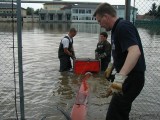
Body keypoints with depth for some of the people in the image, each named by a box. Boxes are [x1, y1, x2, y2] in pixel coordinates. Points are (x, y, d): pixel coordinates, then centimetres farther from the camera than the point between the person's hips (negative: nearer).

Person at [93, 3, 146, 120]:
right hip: (127, 77, 11)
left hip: (131, 78, -11)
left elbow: (135, 52, -35)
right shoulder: (117, 28, 15)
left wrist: (120, 76, -44)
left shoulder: (123, 26, -18)